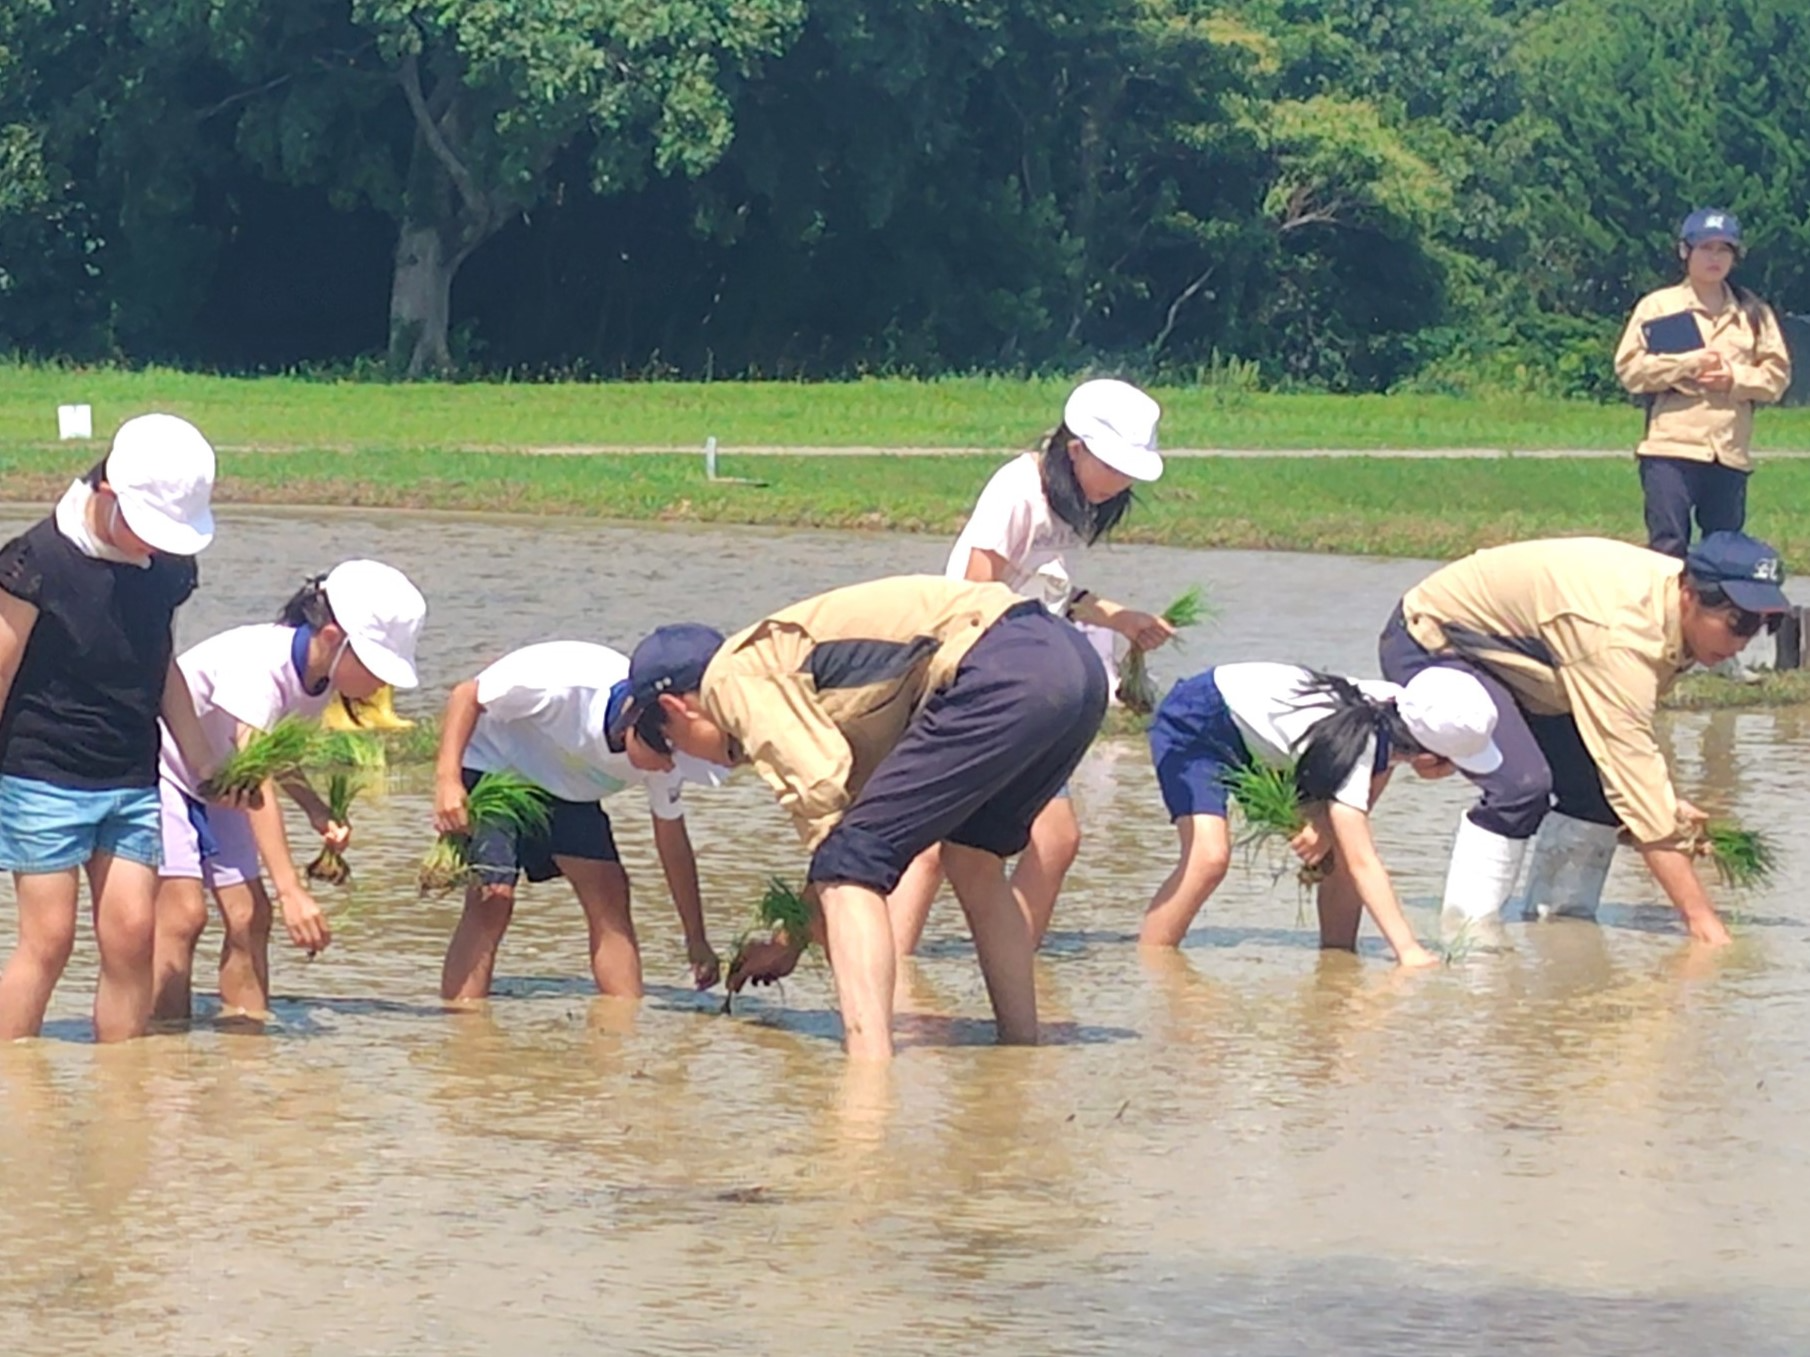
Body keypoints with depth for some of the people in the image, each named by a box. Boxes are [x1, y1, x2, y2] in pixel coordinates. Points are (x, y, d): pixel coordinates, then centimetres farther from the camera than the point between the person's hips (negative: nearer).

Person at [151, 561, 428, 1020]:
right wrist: (291, 891, -44)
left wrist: (317, 811, -14)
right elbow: (256, 781, -38)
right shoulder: (259, 662, -33)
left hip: (212, 785, 8)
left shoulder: (320, 677, -8)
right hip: (156, 764, -8)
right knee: (184, 912, -19)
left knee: (249, 917, -4)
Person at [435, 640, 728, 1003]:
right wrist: (447, 780, -37)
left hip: (567, 788, 6)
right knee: (491, 896, -22)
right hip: (491, 766, -6)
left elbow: (672, 839, -4)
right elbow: (467, 696, -26)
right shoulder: (562, 682, -37)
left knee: (609, 896, -10)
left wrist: (696, 942, 0)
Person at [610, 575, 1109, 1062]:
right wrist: (791, 942, 46)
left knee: (850, 867, -7)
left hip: (1005, 672, -10)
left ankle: (870, 1071, -21)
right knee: (972, 865, 27)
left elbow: (821, 790, -9)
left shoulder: (731, 677, 3)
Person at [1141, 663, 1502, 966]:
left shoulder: (1399, 712, -17)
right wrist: (1408, 949, -46)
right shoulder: (1352, 749, -38)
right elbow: (1363, 864, -40)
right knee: (1210, 857, -27)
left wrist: (1325, 827, -24)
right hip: (1195, 725, -8)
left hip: (1263, 740, 8)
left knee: (1343, 849, -3)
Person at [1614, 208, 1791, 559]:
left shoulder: (1753, 312, 12)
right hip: (1671, 450, -3)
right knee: (1669, 547, -8)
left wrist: (1735, 378, -9)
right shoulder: (1657, 306, 5)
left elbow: (1776, 374, 9)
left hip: (1731, 452, 3)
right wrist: (1688, 363, -11)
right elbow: (1629, 368, -3)